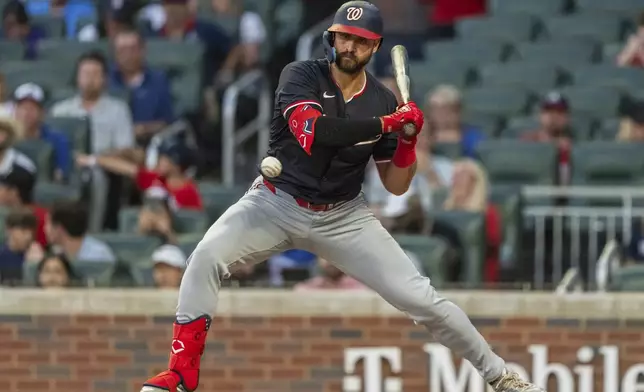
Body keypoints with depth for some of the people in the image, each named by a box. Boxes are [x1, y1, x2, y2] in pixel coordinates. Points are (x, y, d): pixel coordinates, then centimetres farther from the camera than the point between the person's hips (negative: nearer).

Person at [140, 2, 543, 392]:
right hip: (277, 203, -2)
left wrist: (408, 139, -17)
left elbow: (396, 185, 1)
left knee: (420, 297, -7)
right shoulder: (301, 77, -14)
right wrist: (388, 124, -32)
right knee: (207, 258, -27)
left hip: (344, 218, 2)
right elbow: (312, 132, -34)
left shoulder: (383, 101, -4)